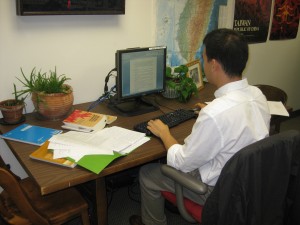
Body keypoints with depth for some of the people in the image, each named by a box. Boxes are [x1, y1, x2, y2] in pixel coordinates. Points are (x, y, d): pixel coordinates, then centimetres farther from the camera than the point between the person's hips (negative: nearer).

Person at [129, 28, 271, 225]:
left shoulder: (215, 114, -36)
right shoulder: (258, 94, -10)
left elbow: (181, 163, -22)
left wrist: (164, 133, -5)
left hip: (220, 188, -7)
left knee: (147, 174, 10)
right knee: (178, 156, 26)